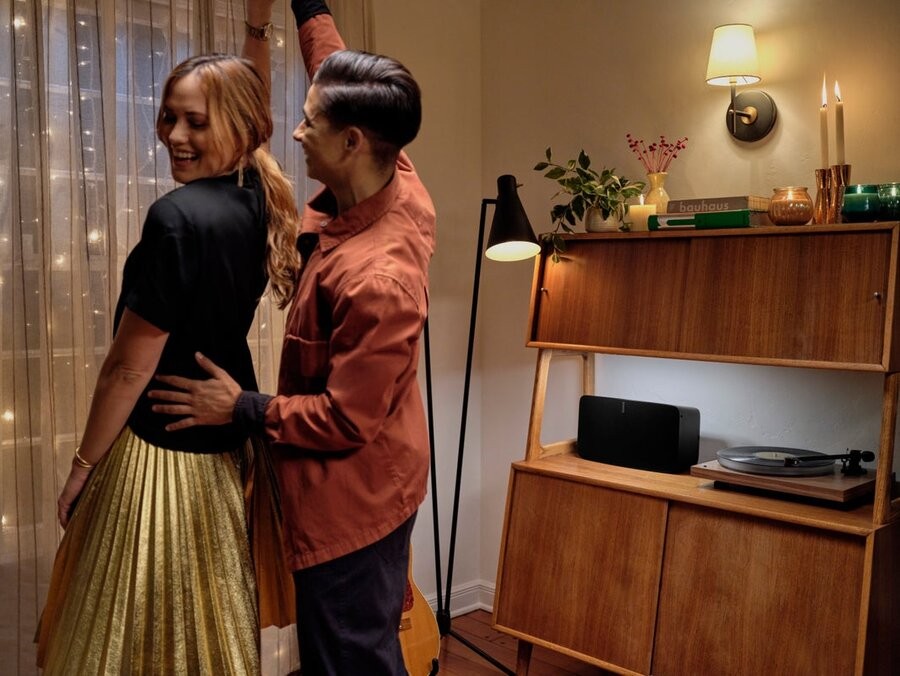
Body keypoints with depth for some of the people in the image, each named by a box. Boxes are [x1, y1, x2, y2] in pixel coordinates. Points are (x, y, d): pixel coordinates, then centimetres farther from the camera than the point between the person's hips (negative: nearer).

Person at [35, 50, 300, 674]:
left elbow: (128, 369, -18)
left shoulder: (178, 216, -24)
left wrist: (83, 465, -8)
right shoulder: (258, 202, -4)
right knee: (213, 621, 23)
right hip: (227, 438, 8)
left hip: (161, 447, -8)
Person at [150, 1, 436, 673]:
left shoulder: (376, 281, -34)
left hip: (349, 497, -9)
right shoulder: (399, 184, -10)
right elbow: (341, 82, 8)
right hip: (375, 482, 9)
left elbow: (346, 421, -24)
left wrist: (243, 408, -16)